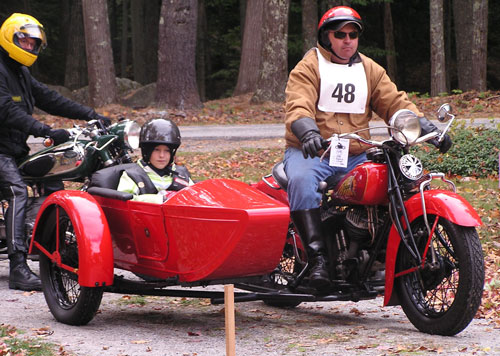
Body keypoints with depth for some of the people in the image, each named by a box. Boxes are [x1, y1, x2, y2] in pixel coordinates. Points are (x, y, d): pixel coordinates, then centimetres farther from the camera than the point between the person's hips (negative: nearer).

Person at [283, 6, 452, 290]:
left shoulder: (370, 70, 19)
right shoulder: (308, 67, 2)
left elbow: (395, 102, 11)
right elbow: (298, 106, -14)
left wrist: (426, 126, -6)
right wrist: (308, 132, -36)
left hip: (357, 157, 4)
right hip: (311, 152, -4)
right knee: (302, 180, -36)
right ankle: (318, 257, -35)